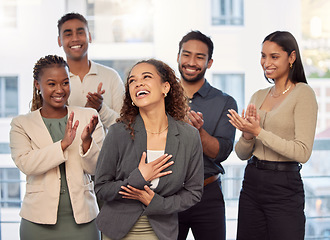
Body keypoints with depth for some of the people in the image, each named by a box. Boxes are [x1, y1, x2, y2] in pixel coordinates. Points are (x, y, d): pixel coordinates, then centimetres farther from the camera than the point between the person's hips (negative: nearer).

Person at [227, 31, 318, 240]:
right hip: (251, 184, 6)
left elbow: (303, 152, -17)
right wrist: (247, 134, -10)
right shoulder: (258, 96, 11)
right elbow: (242, 154, 12)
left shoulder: (303, 93, -7)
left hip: (285, 188, -6)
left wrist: (258, 131, -18)